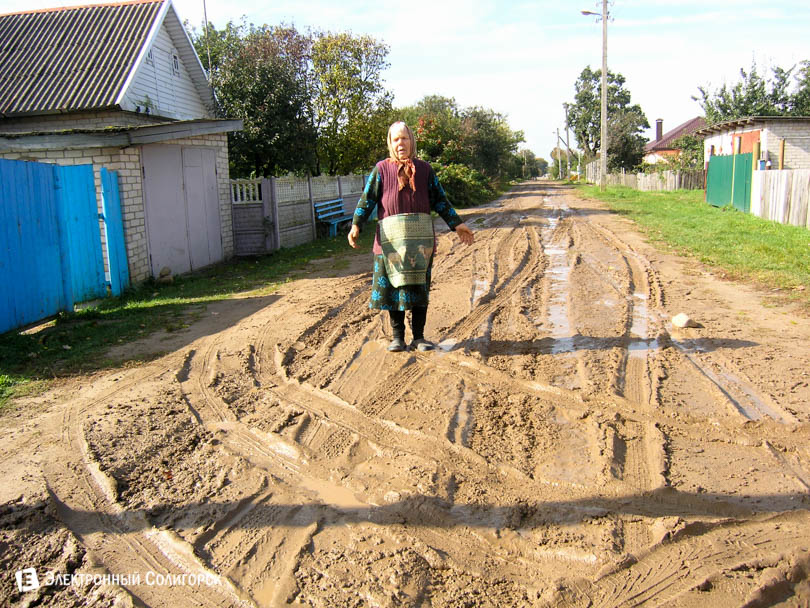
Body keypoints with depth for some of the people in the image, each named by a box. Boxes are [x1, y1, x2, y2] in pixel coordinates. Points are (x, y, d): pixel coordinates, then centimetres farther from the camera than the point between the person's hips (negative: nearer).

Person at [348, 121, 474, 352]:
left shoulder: (424, 169, 12)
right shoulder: (382, 169, 7)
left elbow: (440, 199, 15)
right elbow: (368, 198, 3)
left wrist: (456, 224, 10)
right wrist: (356, 225, -9)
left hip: (421, 235, 1)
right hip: (391, 235, -1)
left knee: (420, 286, 3)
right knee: (393, 285, 1)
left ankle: (419, 336, 12)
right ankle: (398, 337, 12)